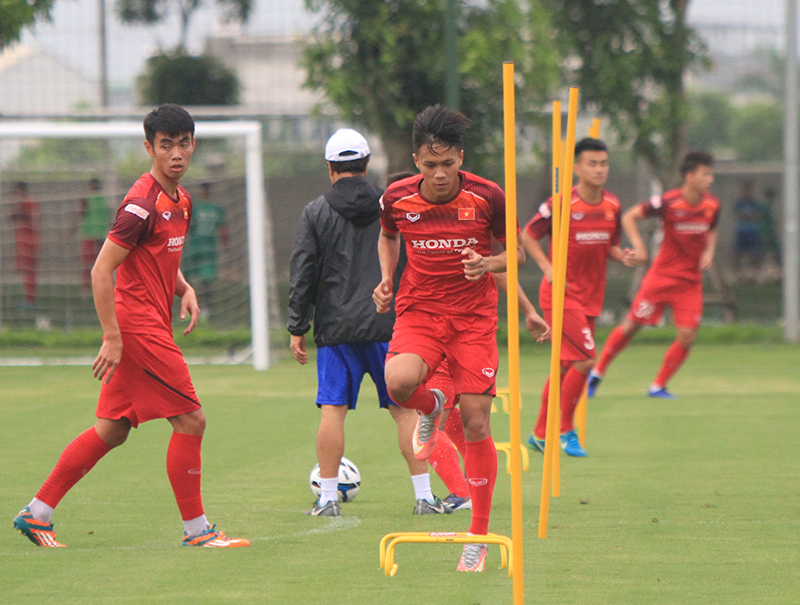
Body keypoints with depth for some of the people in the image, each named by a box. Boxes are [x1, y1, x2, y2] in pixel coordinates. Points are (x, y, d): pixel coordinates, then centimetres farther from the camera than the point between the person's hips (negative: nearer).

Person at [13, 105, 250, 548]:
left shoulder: (180, 200, 13)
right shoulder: (142, 203, -16)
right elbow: (101, 270, -19)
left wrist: (184, 289, 7)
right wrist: (113, 338, -21)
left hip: (152, 326, 10)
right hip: (138, 328, -10)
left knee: (112, 430, 11)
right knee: (190, 420, -7)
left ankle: (36, 514, 15)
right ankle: (196, 528, 1)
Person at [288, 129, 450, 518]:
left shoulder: (316, 212, 2)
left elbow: (302, 274, 1)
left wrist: (297, 328, 6)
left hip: (335, 328, -1)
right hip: (387, 325, 1)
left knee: (333, 409, 1)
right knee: (404, 407, 4)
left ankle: (328, 497, -1)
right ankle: (424, 496, 1)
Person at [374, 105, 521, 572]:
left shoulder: (487, 197, -10)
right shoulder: (397, 199, -6)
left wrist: (488, 264, -18)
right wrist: (387, 278, 1)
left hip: (475, 318, -1)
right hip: (419, 310, 1)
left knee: (476, 425, -6)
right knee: (399, 382, -31)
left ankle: (479, 535, 8)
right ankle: (430, 409, 8)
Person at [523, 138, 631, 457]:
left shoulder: (612, 206, 5)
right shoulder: (561, 204, -13)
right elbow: (528, 236, -3)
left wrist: (621, 255, -6)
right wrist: (548, 268, -15)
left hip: (591, 296, 7)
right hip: (562, 294, -7)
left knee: (566, 366, 12)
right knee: (585, 360, -16)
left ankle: (540, 434, 24)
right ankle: (566, 431, -1)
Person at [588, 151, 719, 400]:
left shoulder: (712, 206, -2)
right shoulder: (669, 202, -17)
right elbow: (629, 217, -9)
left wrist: (709, 251, 1)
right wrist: (638, 246, -22)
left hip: (691, 281, 4)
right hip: (663, 274, -4)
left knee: (687, 336, -8)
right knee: (631, 325, 1)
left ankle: (658, 386, 8)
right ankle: (597, 373, 19)